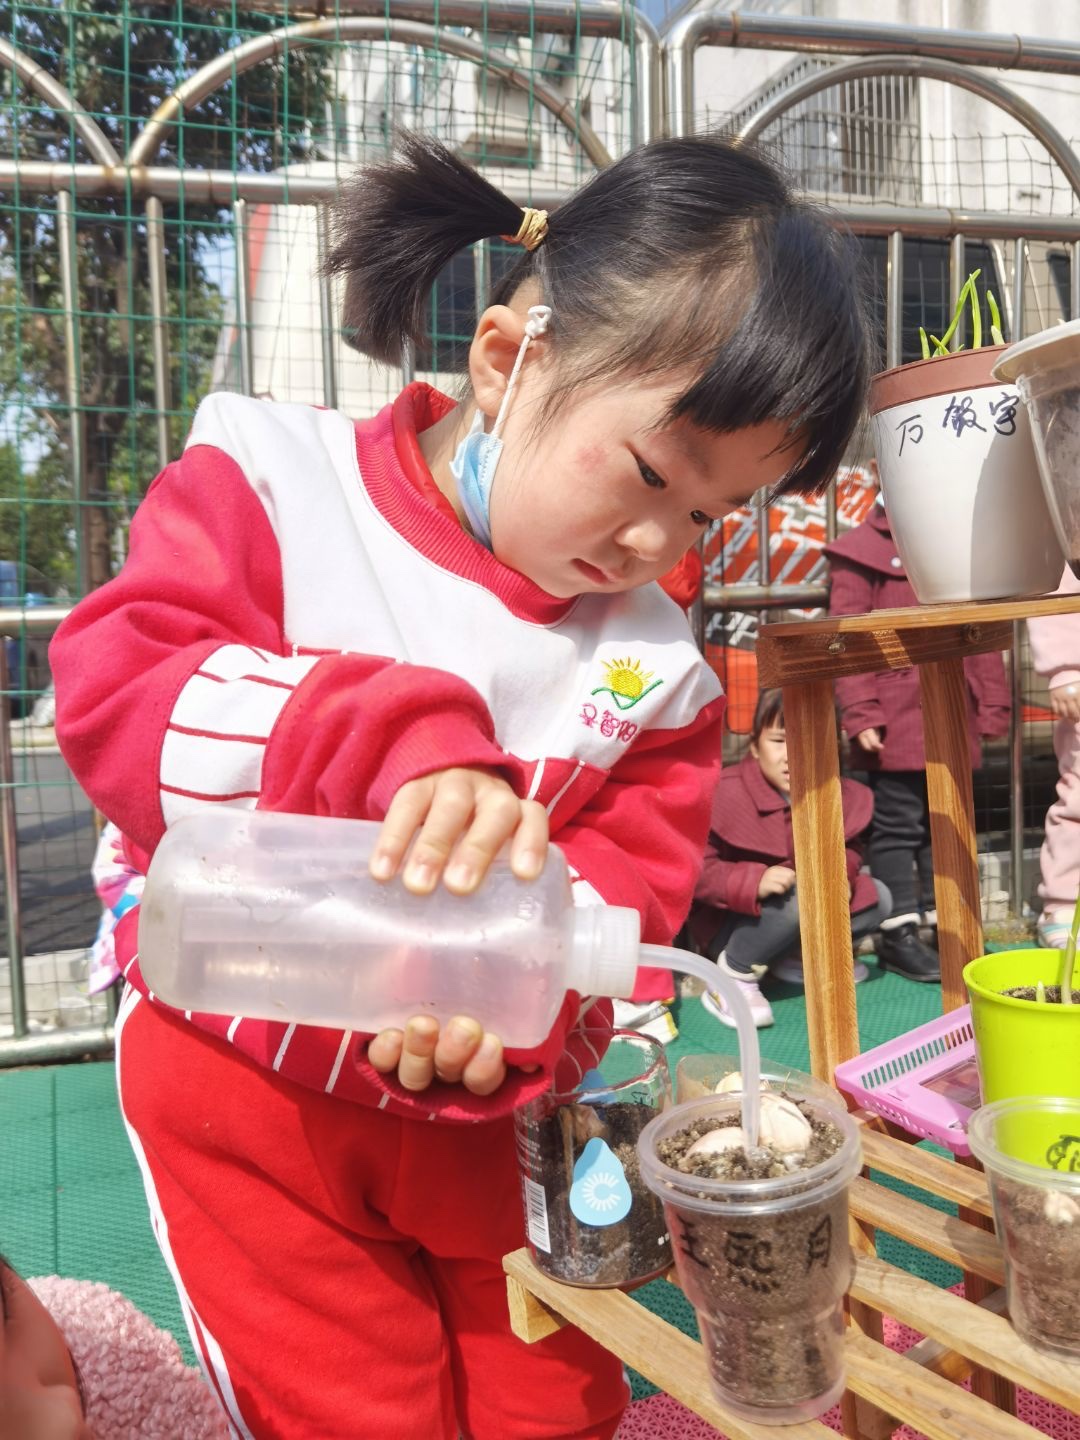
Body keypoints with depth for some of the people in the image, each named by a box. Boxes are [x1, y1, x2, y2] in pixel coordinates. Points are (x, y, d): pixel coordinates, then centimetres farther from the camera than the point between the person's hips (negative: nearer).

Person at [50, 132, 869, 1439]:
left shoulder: (655, 665, -5)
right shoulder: (275, 483, -13)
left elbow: (632, 881, -8)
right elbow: (114, 684, -25)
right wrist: (395, 740, -40)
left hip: (481, 1101, 4)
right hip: (245, 1087, -2)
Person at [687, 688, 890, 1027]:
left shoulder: (840, 795, -7)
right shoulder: (726, 794, -25)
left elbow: (849, 848, 8)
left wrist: (842, 872, -15)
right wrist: (755, 881, -39)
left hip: (806, 903, 7)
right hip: (730, 921, -6)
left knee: (877, 899, -6)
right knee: (795, 899, -35)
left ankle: (792, 957, 6)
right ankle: (734, 977, -15)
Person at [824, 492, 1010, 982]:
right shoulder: (861, 552, -3)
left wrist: (992, 703, 9)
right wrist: (860, 714, -16)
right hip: (896, 719, -6)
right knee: (899, 826, 0)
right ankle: (898, 934, 10)